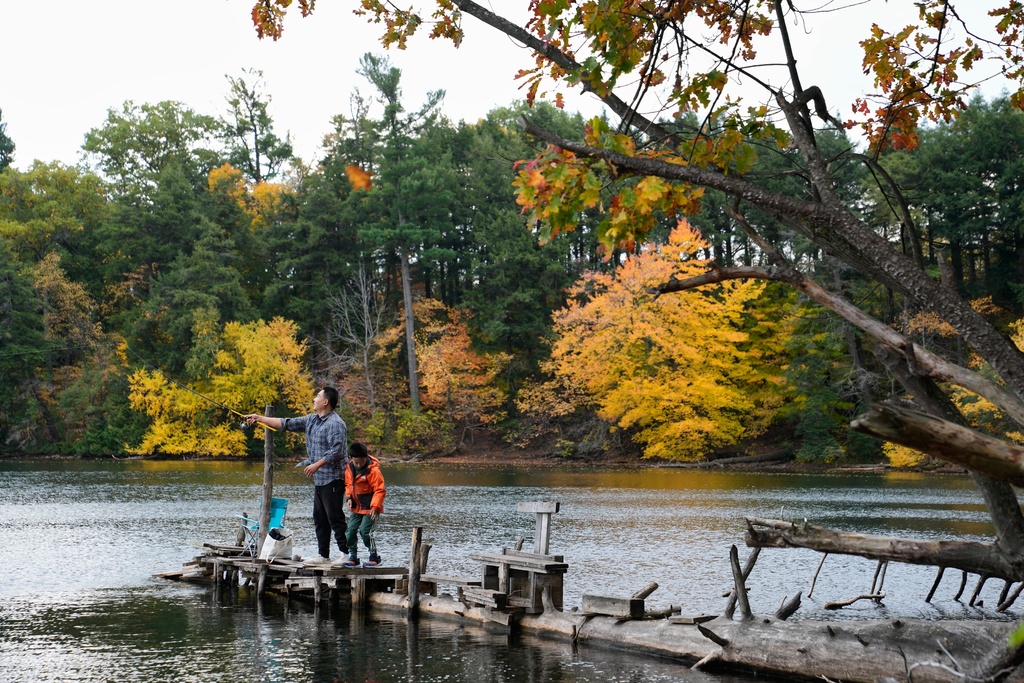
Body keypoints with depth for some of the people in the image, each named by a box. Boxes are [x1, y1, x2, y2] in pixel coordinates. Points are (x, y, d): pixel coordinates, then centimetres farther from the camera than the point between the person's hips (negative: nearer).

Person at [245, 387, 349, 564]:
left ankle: (347, 554, -5)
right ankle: (323, 555, 15)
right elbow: (287, 424, 20)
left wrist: (316, 465, -24)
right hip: (319, 479, 10)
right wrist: (260, 418, 19)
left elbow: (336, 451, -21)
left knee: (335, 518, -9)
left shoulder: (335, 423, -13)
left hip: (332, 479, -10)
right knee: (319, 520, 11)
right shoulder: (311, 420, 15)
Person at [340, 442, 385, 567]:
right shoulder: (349, 468, 2)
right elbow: (348, 484, 18)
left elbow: (380, 490, -17)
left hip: (370, 508, -7)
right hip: (356, 507, 7)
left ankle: (374, 557, 3)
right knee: (351, 530, 2)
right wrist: (349, 498, 3)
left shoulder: (373, 471, -18)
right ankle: (353, 557, 14)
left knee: (365, 531, -13)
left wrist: (375, 506, -24)